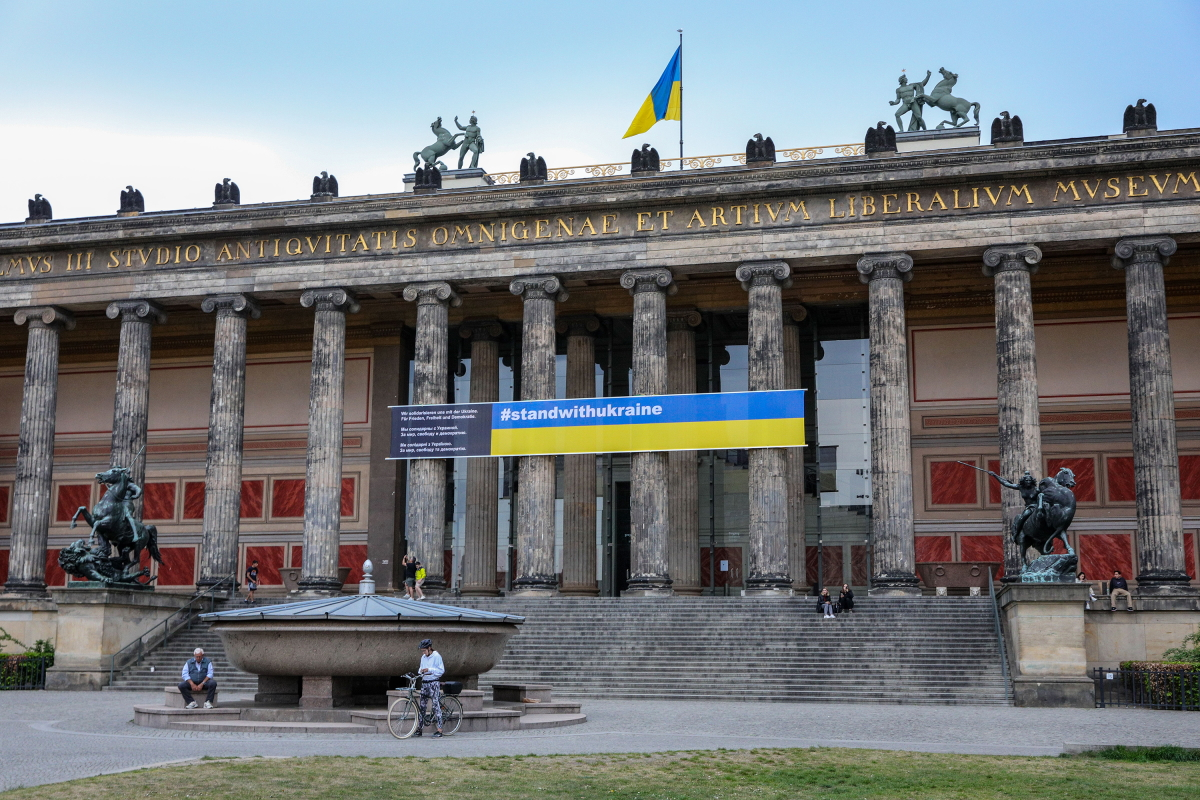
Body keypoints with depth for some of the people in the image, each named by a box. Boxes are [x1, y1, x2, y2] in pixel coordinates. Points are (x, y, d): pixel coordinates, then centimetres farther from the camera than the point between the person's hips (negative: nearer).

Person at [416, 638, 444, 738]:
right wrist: (421, 671, -1)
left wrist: (429, 670, -19)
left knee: (436, 706, -8)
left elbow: (441, 670, -11)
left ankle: (439, 730, -8)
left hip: (434, 683, -7)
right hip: (424, 683, 7)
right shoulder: (423, 657, 12)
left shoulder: (436, 656, -8)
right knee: (422, 705, 8)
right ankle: (419, 728, 14)